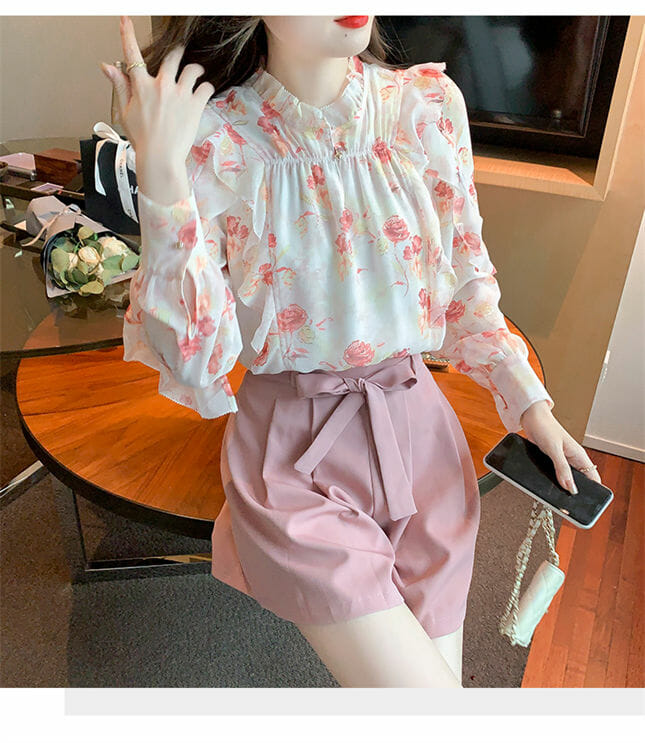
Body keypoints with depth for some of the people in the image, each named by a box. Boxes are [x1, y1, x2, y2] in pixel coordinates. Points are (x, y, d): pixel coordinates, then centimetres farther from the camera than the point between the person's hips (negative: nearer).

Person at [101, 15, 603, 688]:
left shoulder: (429, 106, -2)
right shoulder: (213, 140, -10)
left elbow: (465, 281, 9)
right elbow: (194, 357, -15)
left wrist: (527, 401, 1)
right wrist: (159, 169, -22)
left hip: (419, 432, 4)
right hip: (292, 454, -3)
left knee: (440, 672, 11)